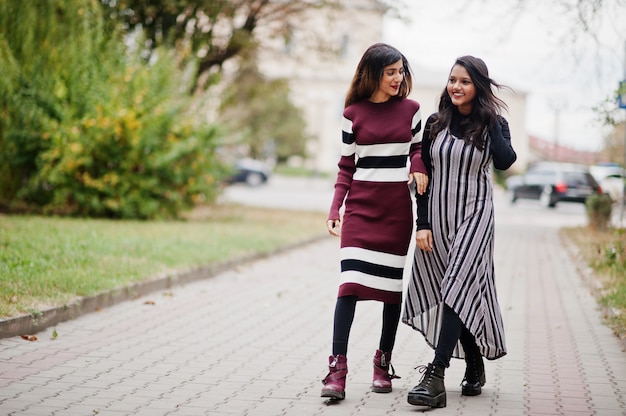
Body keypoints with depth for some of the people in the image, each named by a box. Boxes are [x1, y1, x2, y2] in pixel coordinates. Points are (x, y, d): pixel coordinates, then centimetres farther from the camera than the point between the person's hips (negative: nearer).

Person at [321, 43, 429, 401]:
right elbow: (346, 165, 5)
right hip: (361, 206, -2)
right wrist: (335, 207, -2)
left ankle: (384, 362, 17)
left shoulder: (410, 109, 5)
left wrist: (419, 168, -3)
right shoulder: (353, 113, 2)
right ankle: (338, 368, -15)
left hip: (398, 208, 2)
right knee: (351, 281, -12)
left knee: (392, 284, 5)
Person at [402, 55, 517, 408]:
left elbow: (505, 161, -21)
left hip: (474, 217, -3)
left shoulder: (493, 124, 0)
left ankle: (436, 377, -23)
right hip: (437, 217, 3)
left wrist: (491, 119, -15)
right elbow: (424, 177, 7)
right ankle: (475, 367, 25)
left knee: (457, 291, -15)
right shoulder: (435, 124, 6)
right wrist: (422, 224, 0)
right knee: (455, 295, 8)